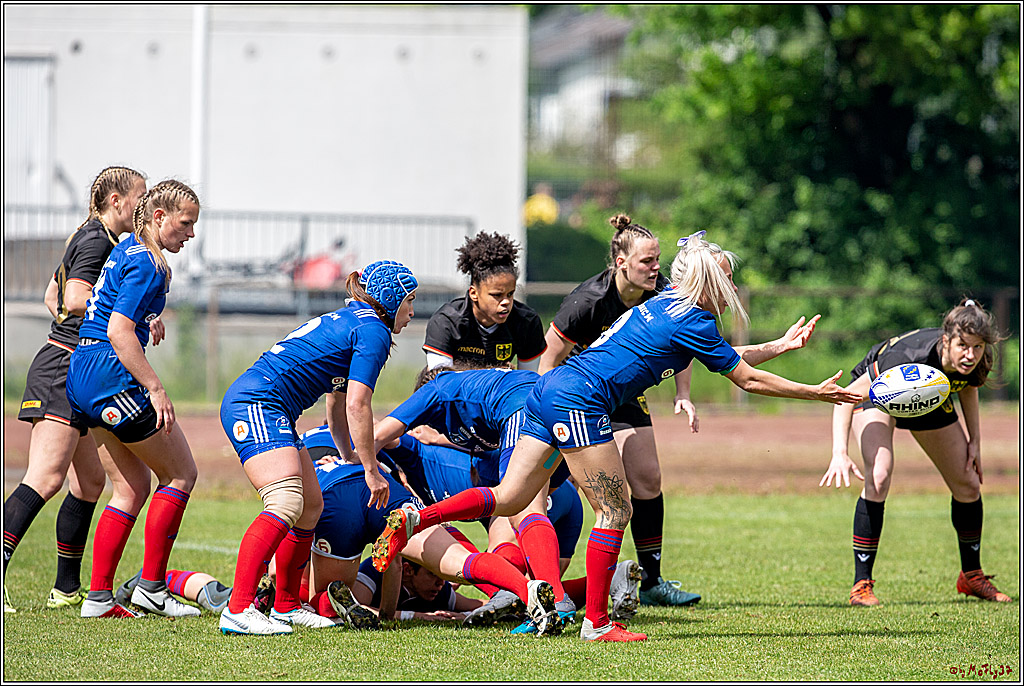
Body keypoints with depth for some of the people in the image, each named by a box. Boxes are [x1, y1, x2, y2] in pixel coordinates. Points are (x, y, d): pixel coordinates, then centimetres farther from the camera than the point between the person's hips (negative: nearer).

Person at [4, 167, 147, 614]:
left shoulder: (93, 238, 19)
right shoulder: (96, 240, -11)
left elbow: (53, 297, 27)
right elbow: (76, 299, -23)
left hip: (76, 377, 11)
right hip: (63, 373, -11)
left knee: (90, 481, 13)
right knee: (45, 479, -20)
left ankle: (66, 590, 18)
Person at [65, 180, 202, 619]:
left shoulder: (128, 250, 15)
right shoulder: (146, 264, -14)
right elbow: (119, 331, -23)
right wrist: (155, 389, -24)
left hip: (80, 373, 10)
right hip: (111, 374, -10)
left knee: (133, 486, 12)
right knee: (181, 474, 1)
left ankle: (98, 597, 7)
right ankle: (151, 587, 2)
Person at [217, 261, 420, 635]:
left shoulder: (347, 321, 26)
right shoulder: (373, 331, -6)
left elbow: (338, 404, 37)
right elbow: (356, 406, -13)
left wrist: (350, 456, 47)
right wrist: (371, 470, -7)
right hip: (257, 404, -11)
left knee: (311, 506, 14)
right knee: (286, 503, -23)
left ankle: (286, 607, 23)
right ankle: (237, 610, -32)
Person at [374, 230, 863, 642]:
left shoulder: (667, 305, 19)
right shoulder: (692, 323, -7)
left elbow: (730, 357, 34)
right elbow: (747, 379, -1)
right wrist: (818, 393, 7)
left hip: (551, 389, 9)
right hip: (579, 401, -9)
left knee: (509, 499, 6)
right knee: (615, 512, -1)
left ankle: (414, 519, -5)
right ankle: (596, 622, 1)